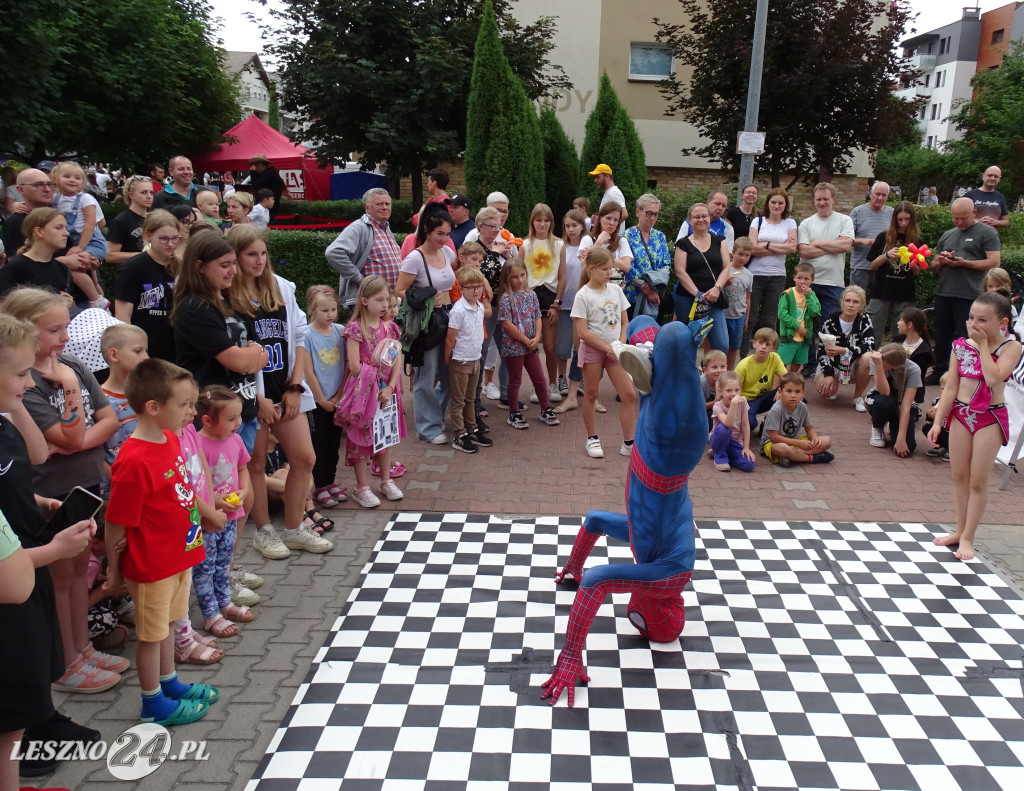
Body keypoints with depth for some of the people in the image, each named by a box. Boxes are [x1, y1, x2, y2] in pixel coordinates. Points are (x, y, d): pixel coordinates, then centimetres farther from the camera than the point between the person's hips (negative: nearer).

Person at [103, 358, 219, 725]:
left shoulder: (170, 439, -2)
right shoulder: (134, 461, -28)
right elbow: (117, 523, -20)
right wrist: (114, 569, -11)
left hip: (180, 555, 8)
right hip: (151, 564, -8)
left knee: (166, 623, 24)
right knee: (151, 632, 11)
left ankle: (169, 682, 42)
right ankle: (153, 703, 28)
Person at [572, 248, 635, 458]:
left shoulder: (615, 290, 4)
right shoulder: (583, 295, -9)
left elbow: (624, 323, 9)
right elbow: (582, 332, -14)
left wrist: (620, 345, -7)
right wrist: (607, 348, -15)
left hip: (614, 350, 4)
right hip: (592, 349, -4)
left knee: (629, 394, -2)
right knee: (591, 395, 7)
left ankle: (628, 443, 6)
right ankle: (592, 439, 23)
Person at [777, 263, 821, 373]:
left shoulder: (811, 295, 7)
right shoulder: (787, 294, -8)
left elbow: (815, 313, -6)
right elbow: (782, 314, -14)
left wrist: (808, 295, -11)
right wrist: (797, 326, -15)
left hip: (804, 338, 5)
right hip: (788, 336, -5)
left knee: (797, 365, 15)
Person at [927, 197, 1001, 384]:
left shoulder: (986, 232, 1)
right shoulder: (947, 235, 18)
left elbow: (994, 263, -8)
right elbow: (934, 267, 22)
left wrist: (964, 263, -15)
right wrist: (940, 260, -1)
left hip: (969, 297, -6)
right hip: (943, 295, 6)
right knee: (941, 337, 12)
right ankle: (939, 372, 23)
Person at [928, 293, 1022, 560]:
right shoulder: (961, 346, 0)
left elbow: (993, 378, -26)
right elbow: (951, 387, 1)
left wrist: (983, 345, -18)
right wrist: (938, 421, -2)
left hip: (989, 418, -4)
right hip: (961, 414, 4)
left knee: (978, 480, 1)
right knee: (959, 476, 12)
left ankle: (968, 538, 11)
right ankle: (960, 530, 27)